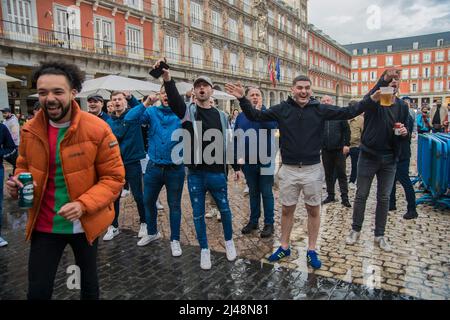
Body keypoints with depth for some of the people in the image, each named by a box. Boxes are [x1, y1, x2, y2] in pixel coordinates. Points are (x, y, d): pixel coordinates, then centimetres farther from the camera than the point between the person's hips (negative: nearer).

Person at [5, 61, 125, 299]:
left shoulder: (97, 129, -18)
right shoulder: (29, 130, -4)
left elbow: (114, 177, -15)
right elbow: (25, 166, 14)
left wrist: (84, 204, -28)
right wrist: (18, 182, -9)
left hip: (84, 223, -2)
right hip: (44, 225, 3)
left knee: (89, 283, 22)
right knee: (37, 291, 11)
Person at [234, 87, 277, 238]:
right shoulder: (241, 116, 5)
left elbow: (272, 125, -26)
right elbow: (236, 140, 7)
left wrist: (259, 111, -24)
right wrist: (237, 161, 5)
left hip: (265, 161, -3)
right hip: (248, 162, 3)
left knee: (266, 193, 5)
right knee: (253, 193, 15)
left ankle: (269, 223, 16)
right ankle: (253, 220, 28)